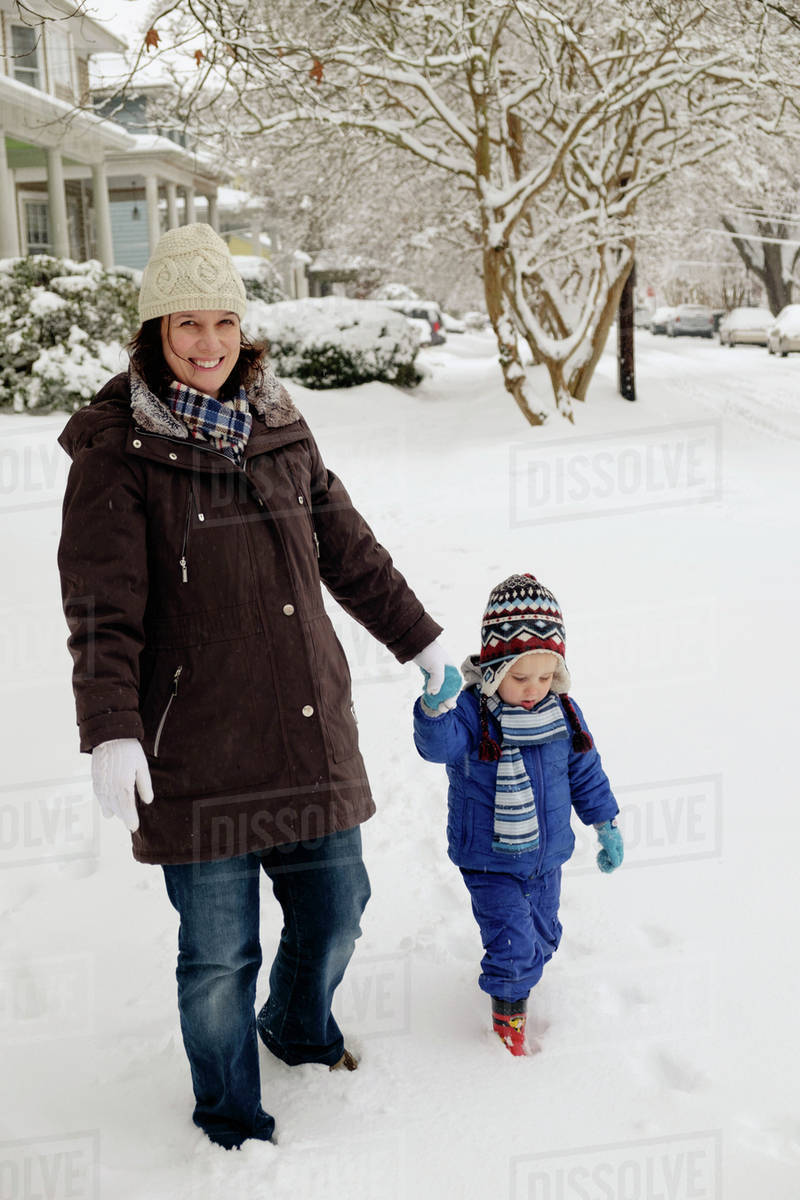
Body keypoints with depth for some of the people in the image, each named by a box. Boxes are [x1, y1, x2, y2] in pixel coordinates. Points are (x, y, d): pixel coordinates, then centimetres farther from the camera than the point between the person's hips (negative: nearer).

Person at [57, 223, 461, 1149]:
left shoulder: (279, 426, 8)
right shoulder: (117, 453, -8)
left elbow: (347, 549, 18)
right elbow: (103, 610, -14)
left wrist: (418, 639, 23)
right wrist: (110, 732, -25)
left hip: (310, 733, 5)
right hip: (197, 753, -5)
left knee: (335, 907, 18)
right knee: (219, 954, 5)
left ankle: (299, 1028, 50)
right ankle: (229, 1116, 33)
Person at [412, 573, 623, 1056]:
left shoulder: (563, 713, -5)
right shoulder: (471, 713, -20)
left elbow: (585, 771, 8)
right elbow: (439, 744, -40)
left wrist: (606, 824, 12)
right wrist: (436, 707, -60)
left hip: (546, 856, 5)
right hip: (489, 860, -5)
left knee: (542, 937, 20)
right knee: (513, 942, -7)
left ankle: (516, 974, 50)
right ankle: (509, 1016, 19)